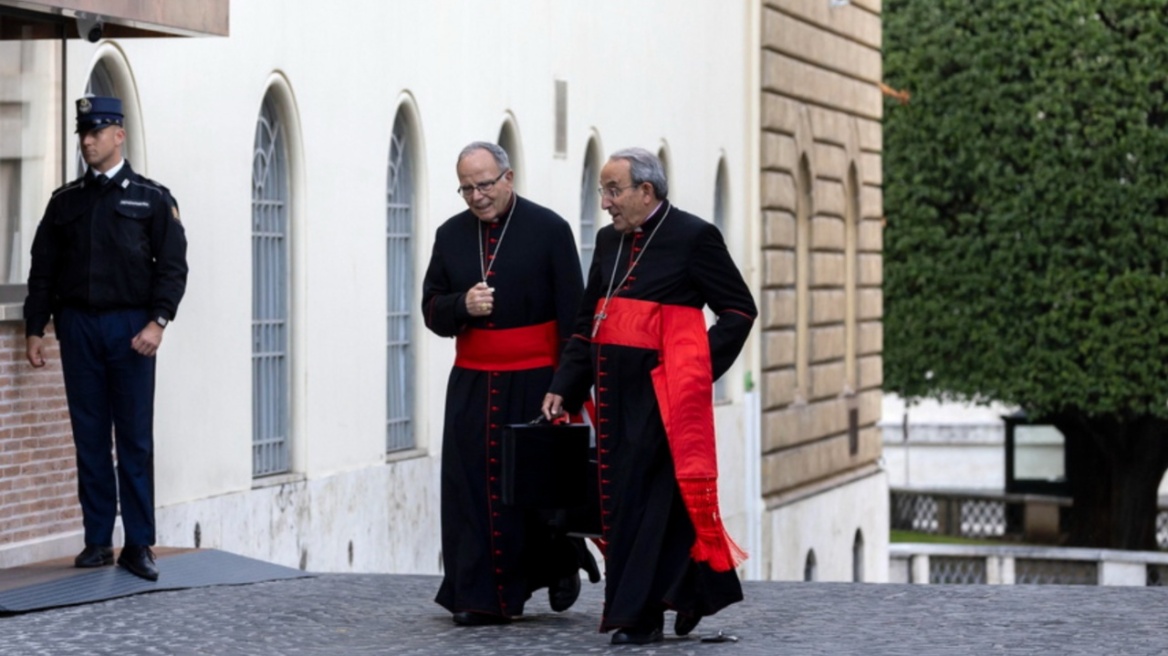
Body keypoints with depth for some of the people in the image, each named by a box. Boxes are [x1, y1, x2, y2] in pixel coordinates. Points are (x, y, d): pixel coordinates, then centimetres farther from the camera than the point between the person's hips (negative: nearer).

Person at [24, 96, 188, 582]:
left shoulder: (151, 199, 6)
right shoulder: (65, 201, 13)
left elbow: (172, 266, -1)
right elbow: (43, 268, 12)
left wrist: (158, 322, -13)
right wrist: (35, 328, 4)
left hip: (130, 326, -2)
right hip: (77, 324, 3)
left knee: (135, 439, -2)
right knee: (89, 437, 3)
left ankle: (139, 544, 1)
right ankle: (98, 541, 8)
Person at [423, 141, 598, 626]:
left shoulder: (549, 230, -3)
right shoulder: (451, 235, 9)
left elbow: (572, 314, -4)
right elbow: (432, 310, 10)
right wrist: (462, 305, -13)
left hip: (534, 383, -3)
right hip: (472, 385, 3)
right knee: (473, 484, -2)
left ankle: (562, 564, 30)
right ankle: (481, 597, 2)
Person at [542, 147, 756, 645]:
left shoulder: (693, 237, -5)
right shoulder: (609, 241, 14)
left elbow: (740, 309, -2)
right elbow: (587, 323, 18)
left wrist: (700, 369, -10)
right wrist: (564, 388, 10)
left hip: (666, 395, -7)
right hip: (618, 394, 7)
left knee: (655, 497, -6)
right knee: (620, 499, 6)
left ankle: (639, 616, -4)